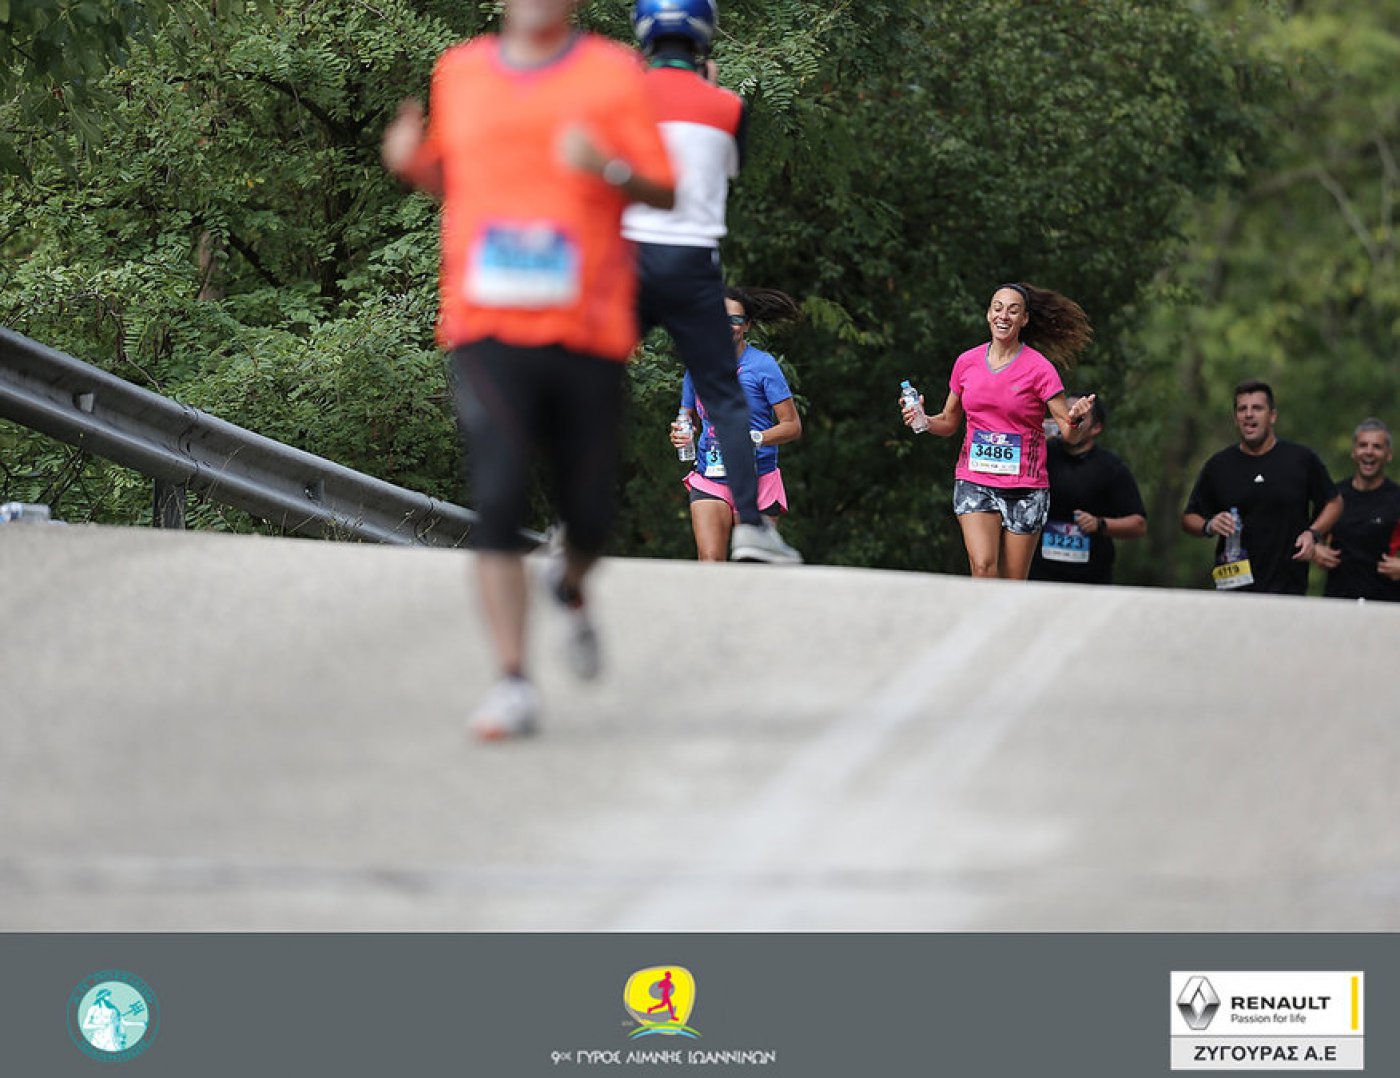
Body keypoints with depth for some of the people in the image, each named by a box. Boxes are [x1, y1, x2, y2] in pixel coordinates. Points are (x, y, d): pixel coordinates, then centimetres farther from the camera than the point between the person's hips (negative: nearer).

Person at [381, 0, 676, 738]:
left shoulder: (614, 74, 2)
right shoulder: (459, 71, 11)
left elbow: (664, 192, 0)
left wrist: (609, 169, -21)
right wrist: (411, 162, 2)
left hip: (588, 330, -1)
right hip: (487, 327, 1)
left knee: (588, 512, 5)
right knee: (498, 498, -15)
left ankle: (572, 589, 41)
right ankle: (513, 684, -13)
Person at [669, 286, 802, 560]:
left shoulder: (763, 365, -5)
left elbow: (793, 426, -5)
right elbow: (689, 417, 23)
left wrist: (754, 439, -22)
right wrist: (681, 434, -1)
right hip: (709, 481, 3)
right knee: (710, 562, -16)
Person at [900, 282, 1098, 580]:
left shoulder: (1039, 368, -5)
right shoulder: (966, 362, 5)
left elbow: (1070, 436, -5)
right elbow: (948, 422, 18)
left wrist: (1075, 420, -27)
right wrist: (922, 420, -3)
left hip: (1024, 488, -1)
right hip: (974, 482, 2)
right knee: (983, 566, -21)